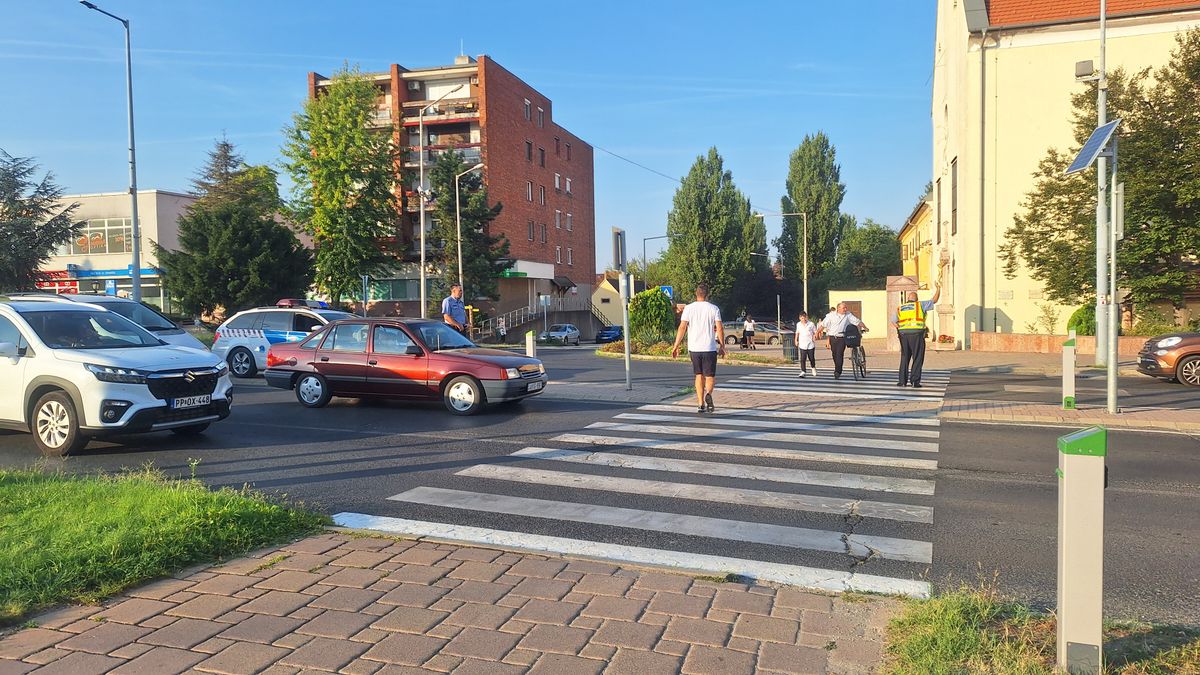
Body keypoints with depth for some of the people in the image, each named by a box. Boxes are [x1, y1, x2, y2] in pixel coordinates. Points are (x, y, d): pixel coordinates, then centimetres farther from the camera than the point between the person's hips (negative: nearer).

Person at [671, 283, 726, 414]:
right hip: (710, 348, -1)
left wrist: (676, 346, -1)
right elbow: (719, 328, -3)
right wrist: (722, 346, 5)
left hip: (694, 348, 2)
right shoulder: (714, 309, 0)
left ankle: (701, 404, 9)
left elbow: (682, 327, -4)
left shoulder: (688, 308, 2)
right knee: (710, 376, 7)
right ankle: (708, 394, -22)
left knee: (699, 376, 13)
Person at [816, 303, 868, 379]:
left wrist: (865, 327, 9)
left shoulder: (848, 315, 2)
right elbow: (823, 324, 0)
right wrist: (817, 332, -4)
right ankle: (837, 370, 29)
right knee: (834, 355, 10)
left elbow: (857, 321, 8)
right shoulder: (831, 315, 0)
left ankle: (837, 373, -11)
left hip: (842, 338, -1)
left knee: (839, 354, -11)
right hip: (833, 338, 1)